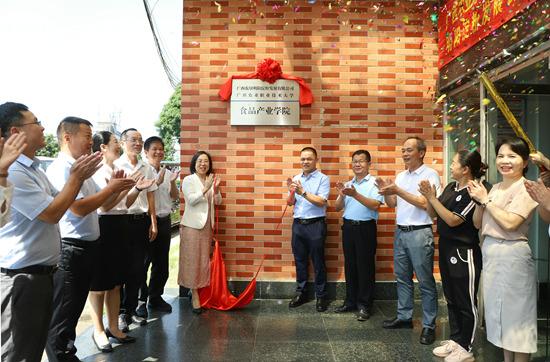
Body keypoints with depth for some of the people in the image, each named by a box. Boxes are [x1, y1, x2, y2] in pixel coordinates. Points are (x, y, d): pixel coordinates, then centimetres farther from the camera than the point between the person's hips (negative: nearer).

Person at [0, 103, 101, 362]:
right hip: (22, 277, -10)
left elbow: (57, 201, 19)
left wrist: (78, 176, 5)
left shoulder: (34, 169, 10)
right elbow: (52, 214, -23)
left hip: (42, 272, 10)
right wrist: (76, 177, -14)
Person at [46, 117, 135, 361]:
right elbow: (79, 208, -25)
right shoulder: (60, 169, -16)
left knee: (76, 308, 21)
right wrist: (111, 188, -16)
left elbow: (101, 202, 19)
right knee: (62, 313, 5)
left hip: (87, 248, 9)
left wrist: (116, 187, 2)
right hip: (69, 250, -9)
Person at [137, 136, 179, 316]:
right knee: (143, 262, 2)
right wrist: (157, 182, -21)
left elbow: (175, 197, 10)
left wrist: (172, 182, -7)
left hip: (164, 221, 6)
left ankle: (155, 297, 26)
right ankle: (140, 300, 14)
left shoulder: (167, 173, 10)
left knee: (161, 262, 13)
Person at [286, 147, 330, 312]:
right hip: (298, 224, 5)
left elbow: (321, 202, -15)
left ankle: (321, 296, 17)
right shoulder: (295, 179, 10)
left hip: (315, 224, -5)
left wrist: (303, 192, -23)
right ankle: (301, 293, 26)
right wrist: (291, 191, -11)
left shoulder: (323, 179, -5)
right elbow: (290, 203, 9)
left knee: (318, 262, 5)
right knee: (300, 260, 13)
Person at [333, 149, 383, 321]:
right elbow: (338, 208, 10)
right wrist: (342, 195, -9)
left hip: (365, 228, -5)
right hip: (348, 227, 6)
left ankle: (365, 305, 14)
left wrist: (355, 194, -25)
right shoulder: (347, 185, 14)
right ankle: (350, 301, 25)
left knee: (365, 267, 2)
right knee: (350, 266, 12)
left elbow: (375, 205, -18)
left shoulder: (375, 183, -4)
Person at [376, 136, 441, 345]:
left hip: (419, 233, -7)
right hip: (400, 232, 7)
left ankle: (429, 325, 14)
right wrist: (386, 191, -6)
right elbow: (392, 204, 14)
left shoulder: (430, 174, -8)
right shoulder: (401, 176, 12)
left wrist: (398, 191, -21)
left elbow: (424, 204, -18)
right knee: (402, 277, 15)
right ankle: (404, 317, 28)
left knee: (425, 281, 3)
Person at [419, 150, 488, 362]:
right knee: (451, 299, 18)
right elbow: (433, 214, 9)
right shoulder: (451, 187, 6)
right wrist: (428, 196, -8)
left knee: (466, 303, 7)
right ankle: (455, 339, 33)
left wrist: (432, 198, -20)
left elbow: (453, 220, -22)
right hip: (446, 249, 8)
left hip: (463, 253, -8)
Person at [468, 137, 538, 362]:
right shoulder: (495, 188, 12)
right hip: (490, 252, 8)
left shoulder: (526, 189, -10)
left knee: (515, 313, 2)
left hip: (512, 255, -8)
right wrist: (479, 201, -4)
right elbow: (477, 223, 12)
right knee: (499, 311, 16)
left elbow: (510, 222, -22)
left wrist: (486, 199, -12)